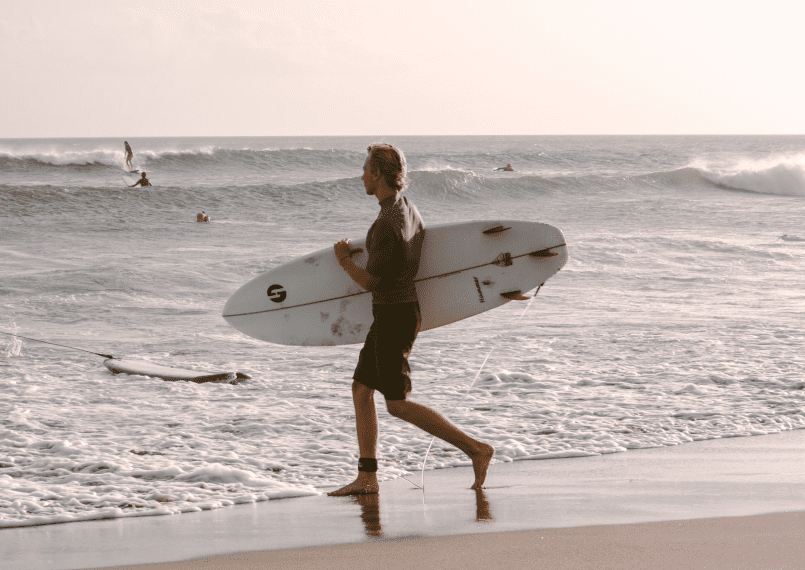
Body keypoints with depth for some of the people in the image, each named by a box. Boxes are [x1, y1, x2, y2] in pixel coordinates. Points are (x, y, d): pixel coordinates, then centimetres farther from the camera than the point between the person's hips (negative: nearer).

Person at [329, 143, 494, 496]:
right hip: (407, 309, 10)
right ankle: (366, 478, 13)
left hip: (393, 316, -10)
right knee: (361, 390, 13)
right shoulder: (409, 210, 7)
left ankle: (475, 449, -9)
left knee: (398, 405, -6)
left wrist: (344, 260, 0)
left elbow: (371, 281, -18)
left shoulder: (386, 225, -23)